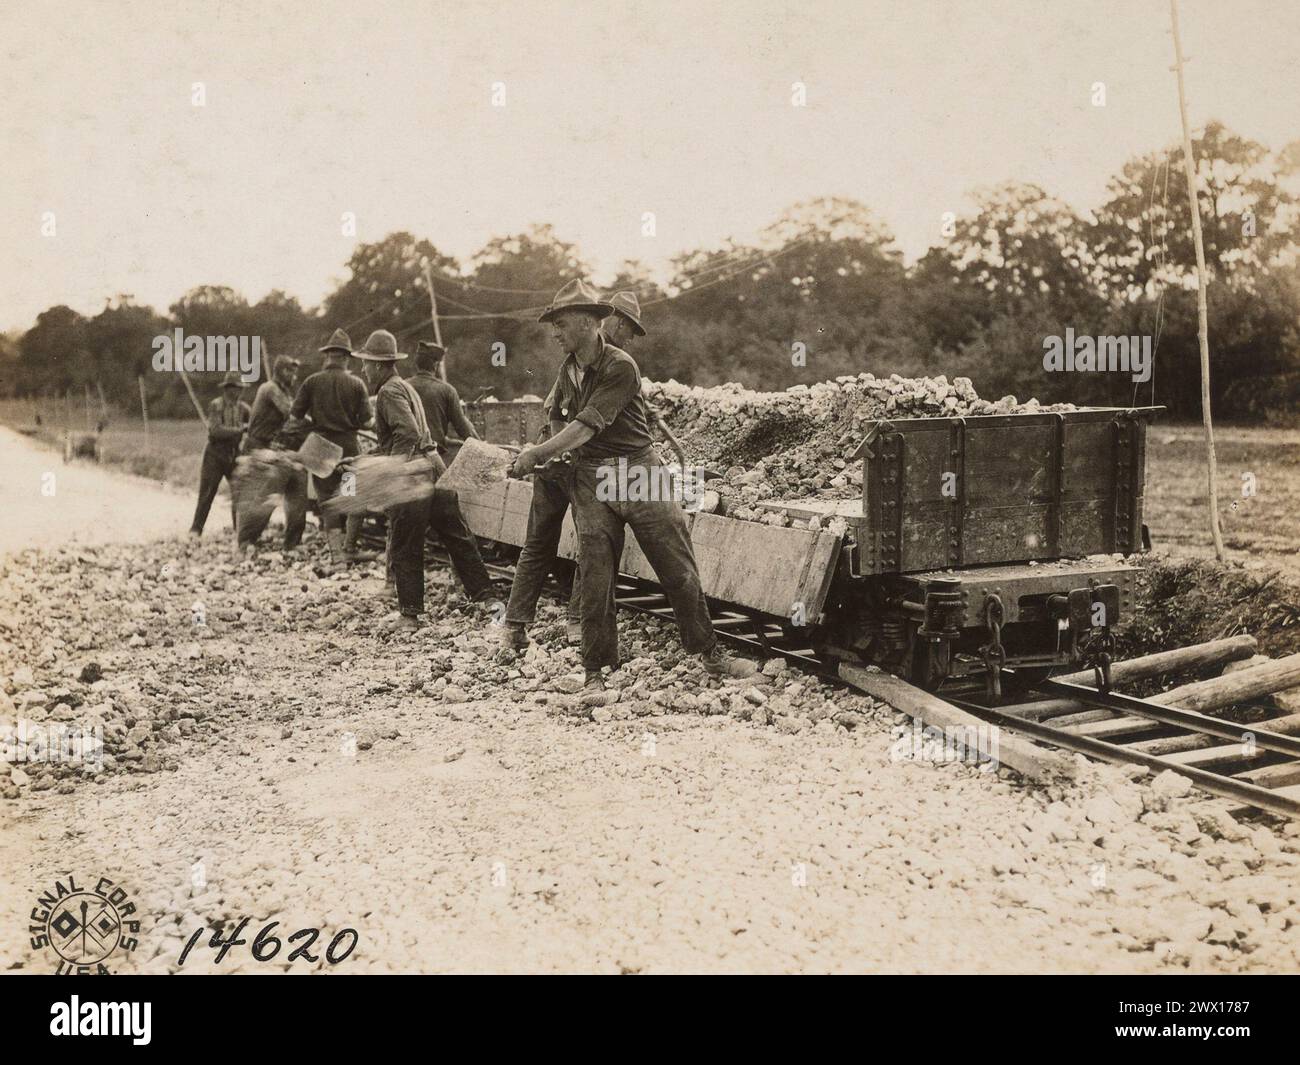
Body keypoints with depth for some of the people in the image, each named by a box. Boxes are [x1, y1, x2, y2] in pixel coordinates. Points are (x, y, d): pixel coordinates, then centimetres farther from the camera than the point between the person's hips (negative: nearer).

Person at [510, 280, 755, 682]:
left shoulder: (620, 366, -14)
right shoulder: (567, 369, 8)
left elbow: (587, 427, -19)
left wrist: (537, 453, -17)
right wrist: (534, 452, 8)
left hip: (639, 474, -4)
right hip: (591, 481, 5)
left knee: (679, 570, 2)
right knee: (596, 580, 1)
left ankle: (709, 654, 15)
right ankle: (597, 671, 10)